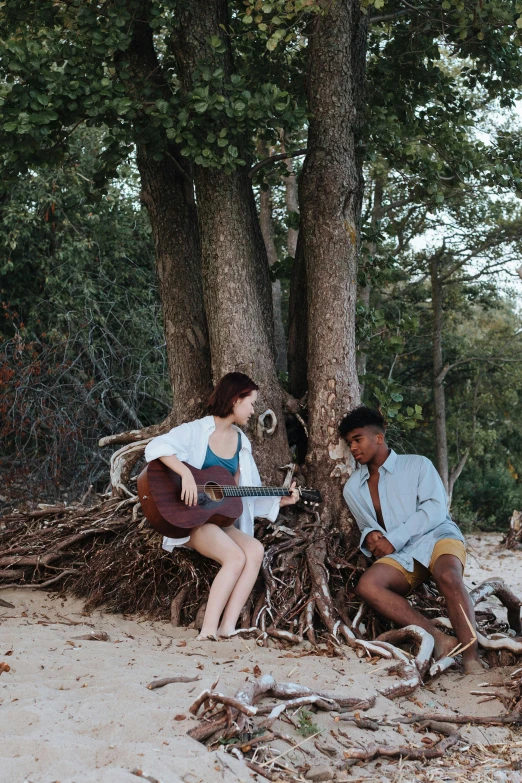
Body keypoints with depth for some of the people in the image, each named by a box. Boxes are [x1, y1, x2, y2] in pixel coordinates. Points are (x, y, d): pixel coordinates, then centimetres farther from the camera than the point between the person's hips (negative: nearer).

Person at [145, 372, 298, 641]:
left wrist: (280, 500, 4)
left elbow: (250, 494, 18)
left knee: (255, 550, -24)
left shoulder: (242, 443, 15)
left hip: (221, 520, 6)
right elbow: (155, 447, -23)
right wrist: (186, 474, -35)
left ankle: (227, 627, -29)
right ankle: (208, 632, -29)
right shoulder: (196, 431, -5)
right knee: (236, 557, -30)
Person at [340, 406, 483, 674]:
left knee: (449, 577, -37)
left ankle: (471, 659, -38)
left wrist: (393, 540, -14)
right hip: (400, 556, 4)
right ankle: (439, 640, -35)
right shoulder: (352, 488, 18)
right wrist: (371, 537, -2)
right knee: (366, 585, -28)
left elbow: (436, 508, -7)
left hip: (436, 536, -3)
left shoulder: (417, 465, 6)